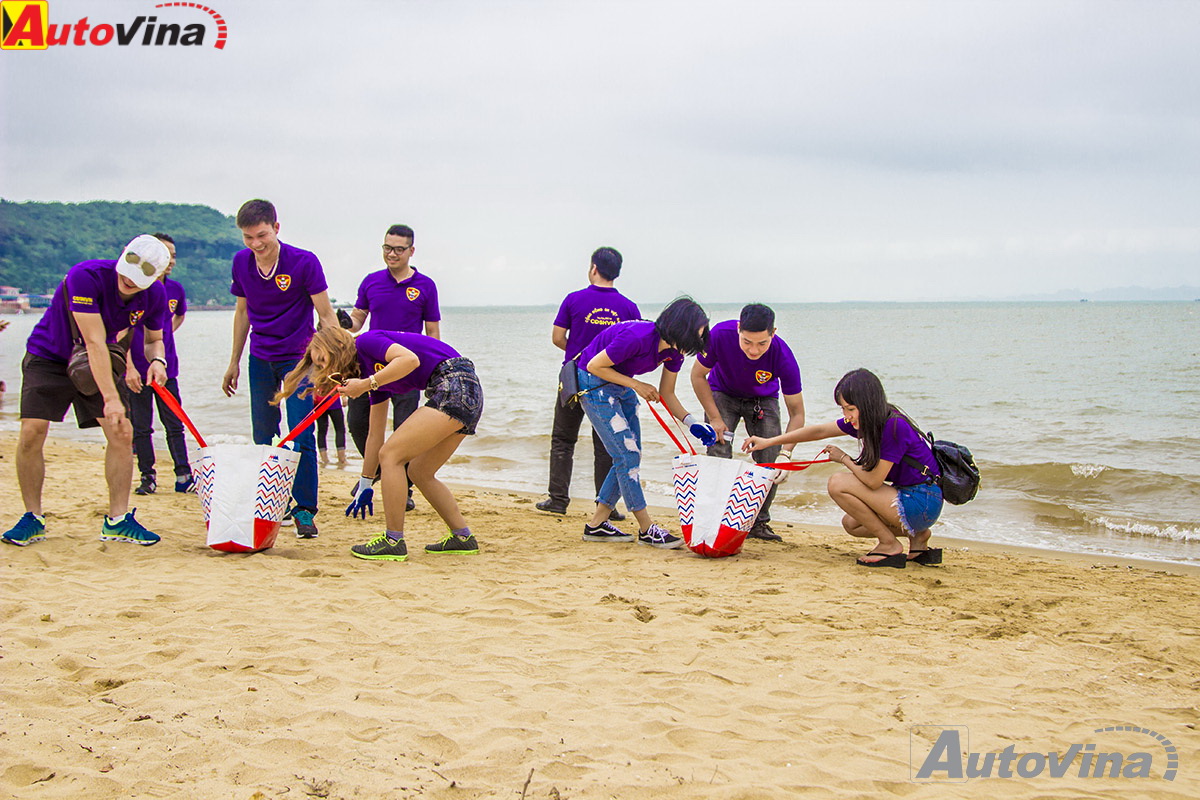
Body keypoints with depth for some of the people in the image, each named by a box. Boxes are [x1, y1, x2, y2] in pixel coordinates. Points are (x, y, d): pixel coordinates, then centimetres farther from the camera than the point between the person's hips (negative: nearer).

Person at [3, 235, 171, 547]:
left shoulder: (155, 296, -14)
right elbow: (94, 342, -34)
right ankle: (32, 519, -1)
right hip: (48, 357, -4)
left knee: (122, 433, -10)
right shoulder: (85, 276, -31)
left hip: (98, 365, 4)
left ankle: (117, 521, -1)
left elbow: (153, 338, 6)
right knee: (32, 433, -17)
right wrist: (111, 398, -38)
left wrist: (157, 360, -18)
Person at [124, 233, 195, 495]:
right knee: (141, 428, 4)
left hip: (166, 369, 4)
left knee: (175, 425, 3)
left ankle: (184, 477, 5)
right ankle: (147, 477, 13)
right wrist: (129, 367, -17)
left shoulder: (176, 289, 5)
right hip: (137, 370, -4)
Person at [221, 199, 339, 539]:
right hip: (260, 359, 4)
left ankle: (304, 510, -2)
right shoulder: (241, 262, -1)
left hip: (298, 358, -4)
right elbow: (243, 312, 13)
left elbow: (326, 316, -12)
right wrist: (234, 362, 15)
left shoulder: (303, 262, -15)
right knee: (263, 437, 6)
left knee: (301, 436, -11)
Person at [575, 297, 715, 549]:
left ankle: (596, 525, 14)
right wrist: (636, 385, -21)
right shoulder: (638, 337, -32)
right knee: (627, 455, -10)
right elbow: (595, 365, -23)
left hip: (621, 387, 9)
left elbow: (667, 395, 5)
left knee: (630, 457, 6)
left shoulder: (674, 350, -7)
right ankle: (646, 529, -2)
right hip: (593, 384, -9)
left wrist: (691, 422, -11)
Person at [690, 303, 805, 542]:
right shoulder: (720, 335, -36)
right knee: (718, 457, -15)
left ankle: (759, 522, 8)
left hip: (764, 399, 0)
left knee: (772, 464, -8)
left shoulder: (783, 357, -35)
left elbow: (796, 412, -25)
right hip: (722, 394, 0)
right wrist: (715, 418, -19)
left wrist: (785, 453, -37)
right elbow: (698, 375, -16)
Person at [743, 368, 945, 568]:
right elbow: (820, 431, 11)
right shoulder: (867, 420, 3)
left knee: (839, 484, -15)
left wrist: (844, 459, -3)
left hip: (922, 502, -9)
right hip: (907, 495, 9)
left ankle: (890, 545, -6)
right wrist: (769, 441, 11)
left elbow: (873, 480, -21)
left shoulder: (894, 427, -23)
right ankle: (916, 535, 16)